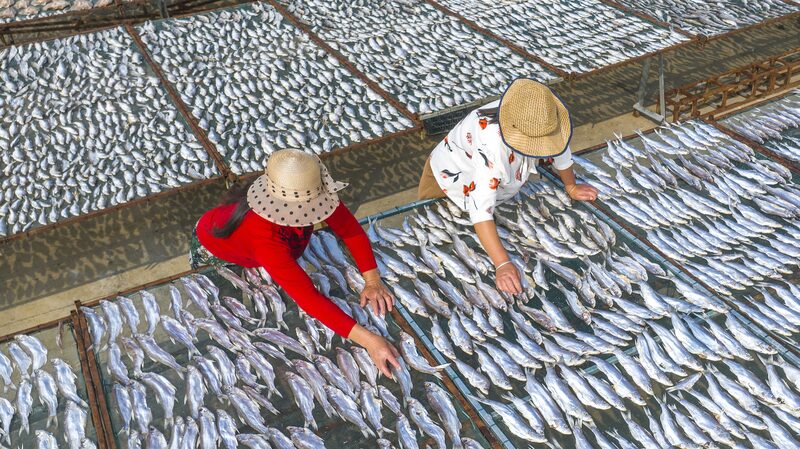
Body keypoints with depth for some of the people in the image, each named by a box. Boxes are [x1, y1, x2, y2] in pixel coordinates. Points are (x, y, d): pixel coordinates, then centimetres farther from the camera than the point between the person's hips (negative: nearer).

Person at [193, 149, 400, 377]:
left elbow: (352, 230, -26)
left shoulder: (307, 193, -38)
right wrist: (368, 339, -58)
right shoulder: (263, 235, -51)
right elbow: (307, 296, -53)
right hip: (217, 237, -4)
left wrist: (373, 281, -38)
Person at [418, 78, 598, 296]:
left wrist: (572, 187, 7)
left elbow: (560, 150, -9)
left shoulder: (541, 120, -32)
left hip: (500, 184, 5)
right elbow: (481, 210, -51)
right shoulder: (491, 144, -47)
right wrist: (502, 265, -58)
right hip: (449, 179, -5)